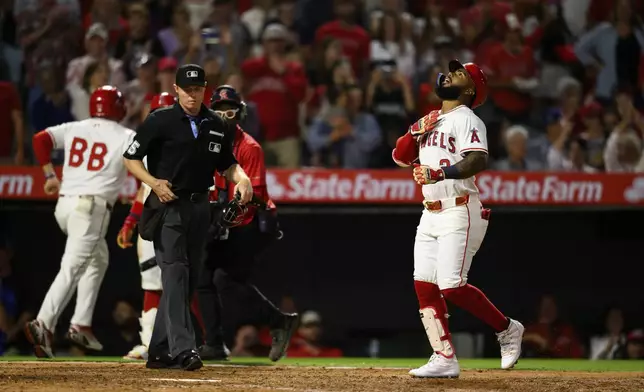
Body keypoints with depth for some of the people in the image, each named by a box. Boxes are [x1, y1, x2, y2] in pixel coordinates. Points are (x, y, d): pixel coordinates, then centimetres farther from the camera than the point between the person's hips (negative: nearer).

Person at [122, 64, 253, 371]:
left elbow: (226, 164, 18)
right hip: (168, 207, -6)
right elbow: (131, 158, -3)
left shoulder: (218, 126, 8)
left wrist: (241, 178, -3)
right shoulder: (160, 121, -6)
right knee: (175, 274, -16)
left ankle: (159, 352, 16)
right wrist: (154, 182, -18)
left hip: (199, 207, 6)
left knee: (187, 279, 8)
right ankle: (182, 348, -25)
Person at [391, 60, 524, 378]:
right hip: (430, 215, 8)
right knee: (424, 285, 0)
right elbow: (400, 157, 16)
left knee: (452, 286, -16)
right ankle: (445, 359, 2)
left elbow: (479, 161, -24)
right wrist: (417, 132, -2)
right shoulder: (430, 121, 18)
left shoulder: (466, 119, -8)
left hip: (459, 212, -8)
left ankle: (506, 329, 3)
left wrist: (440, 173, -36)